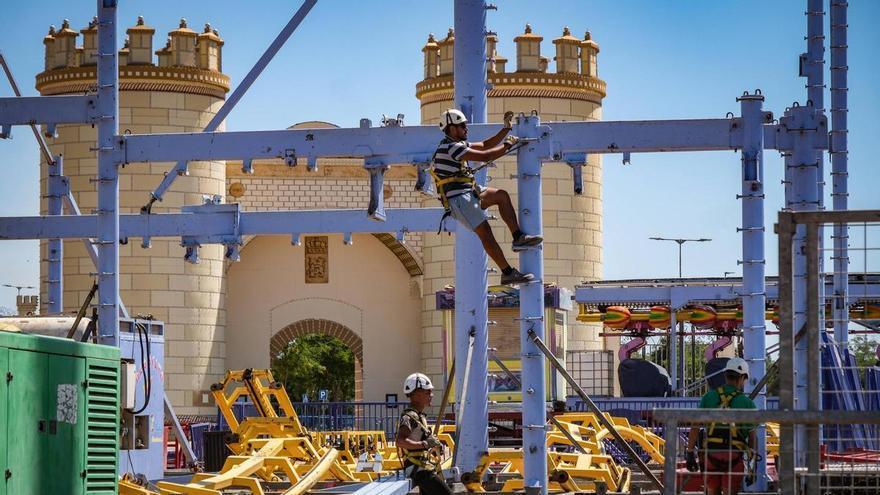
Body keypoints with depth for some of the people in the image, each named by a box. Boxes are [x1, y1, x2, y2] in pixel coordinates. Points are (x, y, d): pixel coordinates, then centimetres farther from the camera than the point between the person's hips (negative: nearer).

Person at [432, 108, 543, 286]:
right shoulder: (451, 147, -17)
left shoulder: (459, 145, 16)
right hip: (458, 198, -11)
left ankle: (518, 238, 2)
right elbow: (485, 156, -21)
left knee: (502, 195, 6)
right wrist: (508, 145, -8)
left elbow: (486, 145, 22)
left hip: (469, 193, 11)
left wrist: (506, 128, 16)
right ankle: (508, 273, -9)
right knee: (486, 234, -11)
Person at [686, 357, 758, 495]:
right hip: (734, 456, -2)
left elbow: (695, 428, 0)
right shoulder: (747, 403, -1)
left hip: (710, 453, 2)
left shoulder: (709, 396, 3)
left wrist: (690, 454, 5)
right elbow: (752, 437, 1)